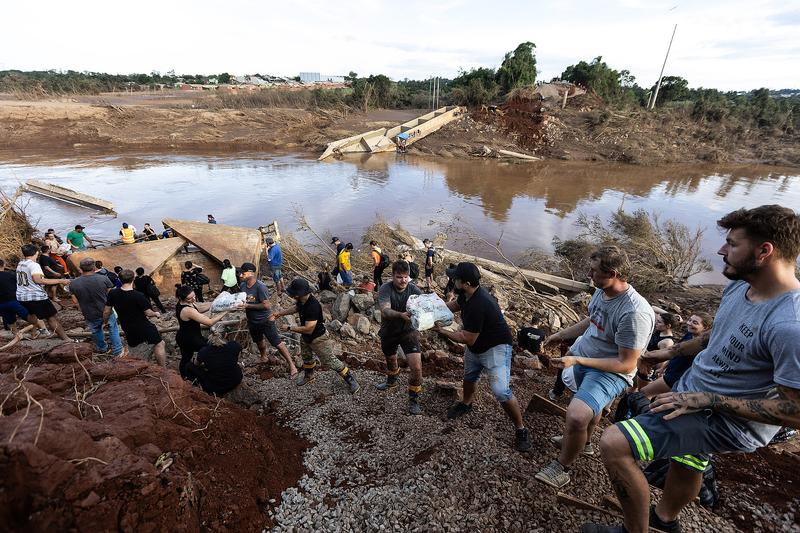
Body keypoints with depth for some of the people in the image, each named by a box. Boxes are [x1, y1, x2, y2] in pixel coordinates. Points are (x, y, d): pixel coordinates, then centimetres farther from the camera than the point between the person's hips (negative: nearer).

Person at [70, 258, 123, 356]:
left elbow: (75, 301, -7)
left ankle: (102, 349, 48)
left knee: (96, 331, 27)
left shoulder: (73, 283, -17)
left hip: (90, 315, 2)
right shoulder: (104, 279, -22)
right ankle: (117, 351, 29)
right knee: (113, 330, 20)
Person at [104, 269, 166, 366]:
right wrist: (156, 313, 6)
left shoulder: (112, 293, -11)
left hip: (128, 328, 6)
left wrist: (105, 322, 21)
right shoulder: (138, 296, -25)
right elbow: (148, 313, -16)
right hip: (143, 326, -6)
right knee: (159, 344, 5)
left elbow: (106, 311, 2)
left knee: (132, 347, 28)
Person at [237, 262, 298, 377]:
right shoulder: (242, 285, -5)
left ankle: (292, 366, 2)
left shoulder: (260, 287, -26)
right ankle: (263, 358, 55)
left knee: (277, 343, -5)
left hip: (265, 320, -7)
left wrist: (248, 305, -27)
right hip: (252, 320, 7)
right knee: (259, 341, 28)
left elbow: (266, 305, -27)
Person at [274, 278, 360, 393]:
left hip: (318, 339, -9)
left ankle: (350, 378, 16)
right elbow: (295, 308, 16)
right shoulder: (301, 300, -11)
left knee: (330, 361, 0)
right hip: (305, 337, 9)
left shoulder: (313, 306, -38)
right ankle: (308, 375, 56)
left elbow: (308, 329, -35)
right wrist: (279, 313, 11)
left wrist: (290, 328, -24)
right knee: (306, 357, 29)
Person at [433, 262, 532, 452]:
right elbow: (455, 305, 16)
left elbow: (468, 339, -29)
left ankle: (521, 430, 4)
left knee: (501, 391, -17)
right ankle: (466, 403, 54)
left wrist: (443, 331, -19)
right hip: (475, 348, 9)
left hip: (496, 348, -9)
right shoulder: (466, 294, -9)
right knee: (469, 376, 26)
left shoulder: (478, 305, -37)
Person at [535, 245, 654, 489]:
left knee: (577, 416, -24)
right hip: (583, 359, 8)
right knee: (590, 404, 30)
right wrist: (561, 335, 17)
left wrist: (577, 360, -30)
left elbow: (626, 365, -28)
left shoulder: (635, 313, -32)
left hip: (609, 371, -8)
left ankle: (562, 467, 3)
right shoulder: (602, 291, -6)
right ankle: (584, 443, 59)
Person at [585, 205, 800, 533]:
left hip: (727, 421, -9)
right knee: (687, 464, 32)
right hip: (692, 391, 9)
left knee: (613, 444, -20)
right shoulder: (739, 286, -5)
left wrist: (707, 400, -25)